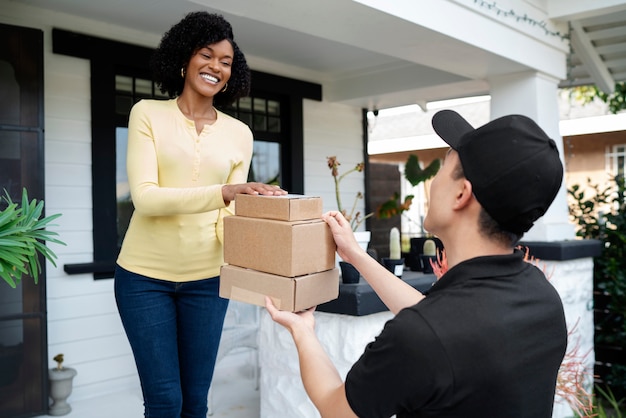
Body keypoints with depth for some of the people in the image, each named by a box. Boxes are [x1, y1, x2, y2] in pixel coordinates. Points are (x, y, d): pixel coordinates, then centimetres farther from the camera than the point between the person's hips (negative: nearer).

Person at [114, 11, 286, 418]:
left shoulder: (239, 134, 4)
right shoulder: (148, 113, -3)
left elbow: (232, 213, 3)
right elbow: (144, 197, -15)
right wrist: (223, 192, -30)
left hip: (206, 278, 2)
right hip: (145, 274, -2)